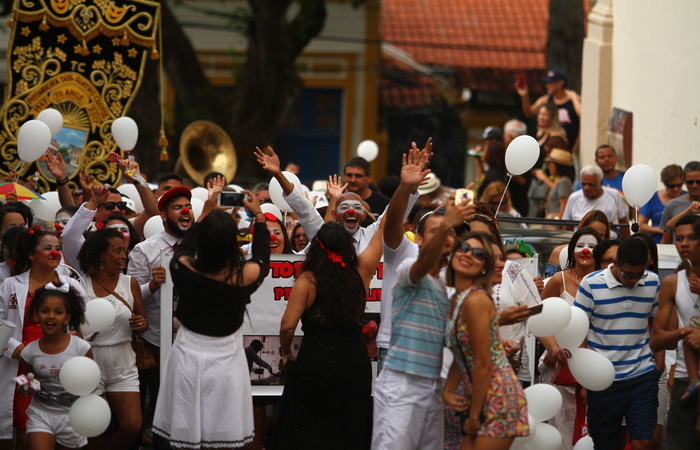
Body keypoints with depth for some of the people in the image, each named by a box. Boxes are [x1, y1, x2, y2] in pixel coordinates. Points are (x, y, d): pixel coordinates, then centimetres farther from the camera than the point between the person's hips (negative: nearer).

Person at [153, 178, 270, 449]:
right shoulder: (245, 276, -16)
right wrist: (259, 215, 18)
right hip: (226, 364, -1)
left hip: (187, 363, 1)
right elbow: (262, 253, 9)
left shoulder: (183, 269, -14)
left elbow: (186, 244, 10)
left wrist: (207, 209, 16)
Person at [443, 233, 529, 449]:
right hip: (480, 396, 9)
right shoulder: (456, 300, 9)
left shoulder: (476, 300, -17)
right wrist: (447, 391, 2)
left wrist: (474, 417, -12)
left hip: (499, 398, -9)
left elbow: (483, 364, -18)